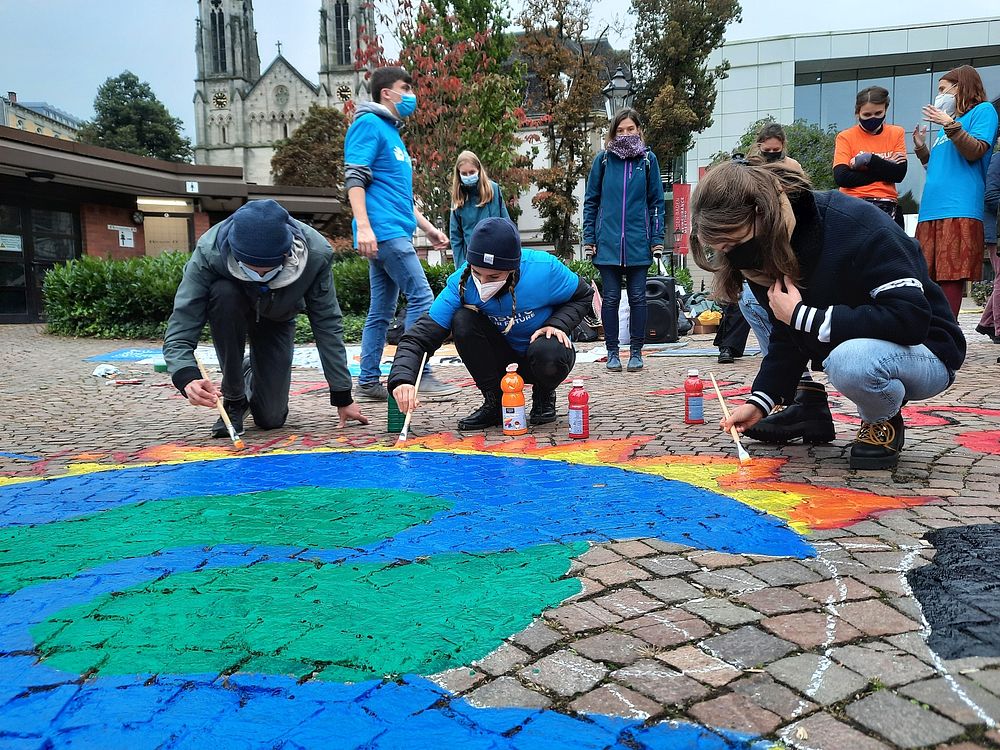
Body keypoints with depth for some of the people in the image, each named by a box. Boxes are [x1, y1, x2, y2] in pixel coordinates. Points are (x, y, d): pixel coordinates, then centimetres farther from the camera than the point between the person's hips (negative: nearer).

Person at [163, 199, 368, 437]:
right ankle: (233, 398, -16)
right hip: (229, 313, 0)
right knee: (223, 293, -38)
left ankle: (252, 374, 28)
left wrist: (343, 397, -19)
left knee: (271, 418, -10)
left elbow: (327, 325, -23)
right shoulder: (209, 252, -37)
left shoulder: (315, 254, -35)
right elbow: (178, 333, -35)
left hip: (276, 321, 1)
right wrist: (188, 379, -56)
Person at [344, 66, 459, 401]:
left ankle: (369, 382, 12)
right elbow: (354, 178, -14)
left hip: (395, 232, 10)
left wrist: (428, 228, 26)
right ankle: (421, 375, -9)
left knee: (382, 311, 8)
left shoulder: (392, 132, 26)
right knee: (421, 297, -12)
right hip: (384, 232, -10)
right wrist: (363, 226, -24)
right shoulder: (369, 124, -3)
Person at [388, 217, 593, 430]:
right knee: (463, 320, -26)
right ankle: (494, 401, -10)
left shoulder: (543, 268, -26)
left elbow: (583, 295, -5)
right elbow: (420, 336, -27)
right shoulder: (462, 283, -23)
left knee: (549, 353, -37)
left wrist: (557, 324, -24)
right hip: (503, 357, 2)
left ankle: (544, 396, 0)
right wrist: (402, 379, -46)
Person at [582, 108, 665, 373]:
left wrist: (657, 238, 0)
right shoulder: (603, 159, 4)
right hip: (607, 242, 0)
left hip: (638, 242, 0)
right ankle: (612, 352, 14)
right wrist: (589, 238, 1)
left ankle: (636, 352, 15)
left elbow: (656, 201, 7)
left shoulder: (648, 160, 5)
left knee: (637, 298, 4)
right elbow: (591, 200, 7)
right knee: (610, 298, 4)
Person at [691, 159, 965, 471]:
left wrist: (805, 316, -30)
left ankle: (883, 423, -5)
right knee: (754, 299, -2)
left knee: (850, 360, -40)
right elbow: (786, 335, 0)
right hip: (845, 344, 7)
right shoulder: (770, 252, -6)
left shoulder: (856, 226, -29)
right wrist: (760, 401, -12)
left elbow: (909, 317, -34)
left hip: (923, 351, -7)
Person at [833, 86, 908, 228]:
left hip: (887, 207, 2)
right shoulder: (846, 137, 3)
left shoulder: (896, 133, 10)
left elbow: (899, 173, -3)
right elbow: (841, 177, -12)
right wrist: (885, 169, -7)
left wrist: (869, 159, -11)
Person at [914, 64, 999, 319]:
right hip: (931, 211, 8)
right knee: (928, 277, 3)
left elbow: (975, 152, -8)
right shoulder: (949, 120, 29)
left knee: (951, 277, -11)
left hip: (959, 210, -7)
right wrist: (921, 147, 17)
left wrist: (950, 125, -13)